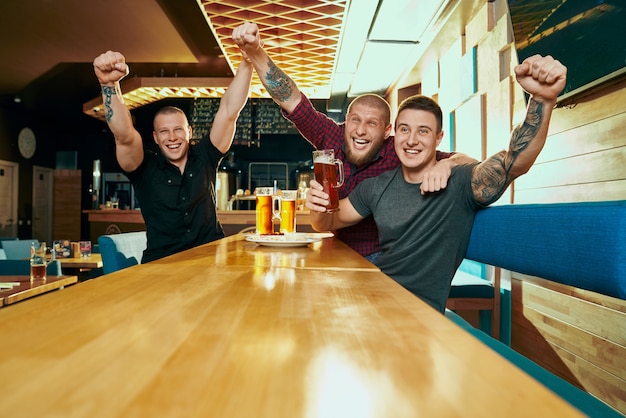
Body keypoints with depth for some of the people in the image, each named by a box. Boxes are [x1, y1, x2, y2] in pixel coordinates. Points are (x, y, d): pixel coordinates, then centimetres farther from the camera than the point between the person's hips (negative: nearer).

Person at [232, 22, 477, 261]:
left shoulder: (399, 153, -14)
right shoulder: (333, 137, -6)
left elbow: (465, 161, -16)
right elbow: (292, 100, -8)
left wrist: (446, 163, -39)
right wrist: (256, 54, -18)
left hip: (380, 259, -3)